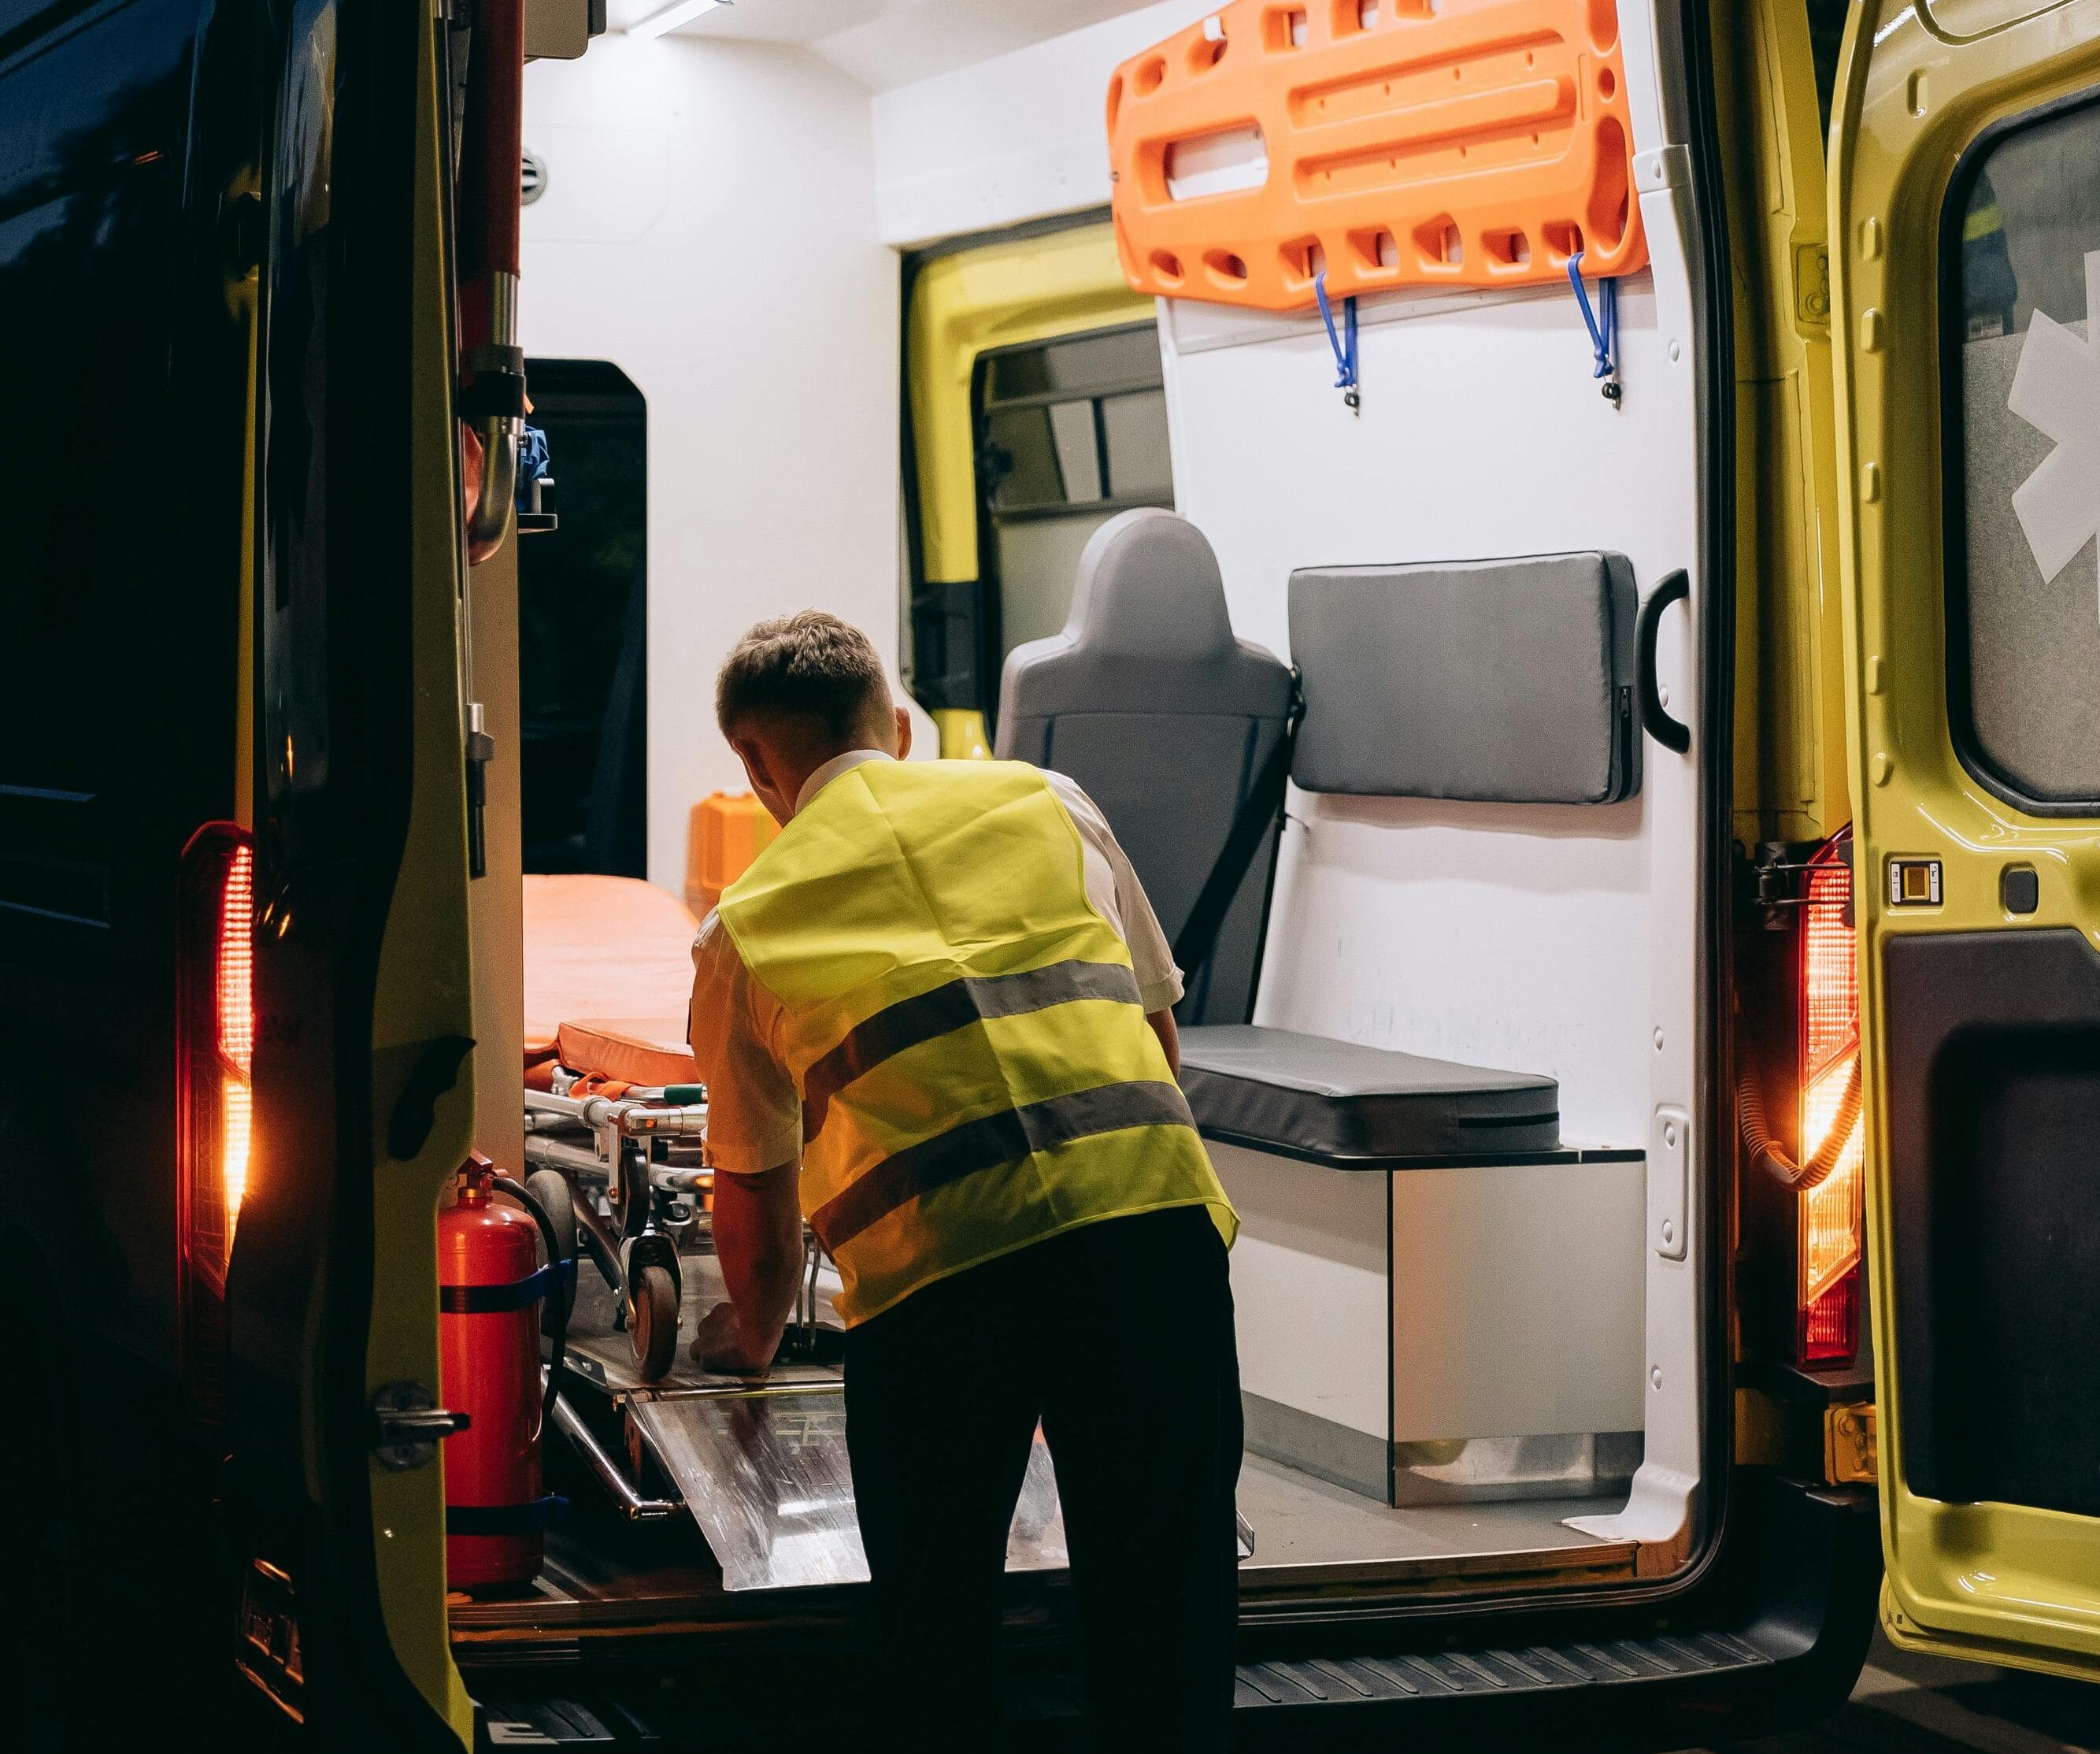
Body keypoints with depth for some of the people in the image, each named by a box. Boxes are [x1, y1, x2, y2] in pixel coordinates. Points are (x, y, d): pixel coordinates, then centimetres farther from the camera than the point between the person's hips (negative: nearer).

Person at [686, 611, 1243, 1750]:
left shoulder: (747, 925, 18)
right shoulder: (1045, 804, 22)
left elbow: (753, 1188, 26)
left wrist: (751, 1336, 45)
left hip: (934, 1258, -1)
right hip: (1153, 1202, 2)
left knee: (932, 1620, 14)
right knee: (1161, 1604, 9)